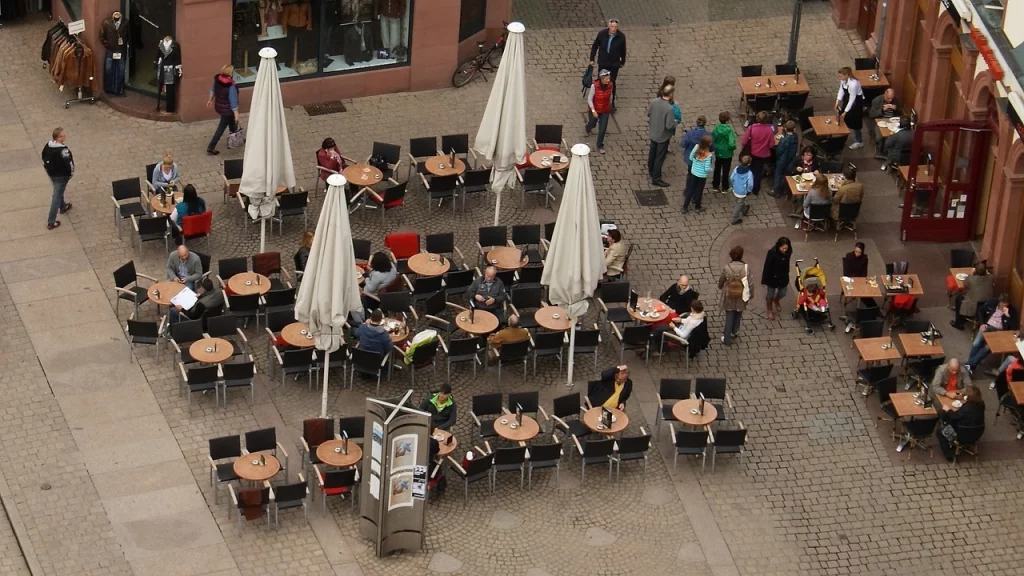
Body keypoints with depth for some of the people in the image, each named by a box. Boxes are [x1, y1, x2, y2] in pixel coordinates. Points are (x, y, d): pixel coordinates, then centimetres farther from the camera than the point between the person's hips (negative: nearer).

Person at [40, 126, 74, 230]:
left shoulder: (48, 146, -9)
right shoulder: (63, 150, -33)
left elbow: (44, 157, 5)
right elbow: (68, 163, -27)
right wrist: (71, 172, -7)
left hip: (51, 173, 8)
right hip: (61, 175, -8)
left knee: (59, 191, 33)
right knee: (57, 197, 2)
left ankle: (63, 207, 59)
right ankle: (51, 222, 6)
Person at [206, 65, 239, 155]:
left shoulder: (217, 79, -13)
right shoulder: (231, 87, -34)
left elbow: (212, 90, 6)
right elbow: (233, 102, -26)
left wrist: (210, 100, 23)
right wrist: (236, 114, -15)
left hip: (218, 106, 8)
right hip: (227, 110, -8)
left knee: (231, 122, 30)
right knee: (221, 128, 8)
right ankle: (211, 148, 14)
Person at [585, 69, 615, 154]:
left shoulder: (610, 85, -16)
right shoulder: (594, 86, -28)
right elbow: (589, 99, -20)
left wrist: (610, 105, 16)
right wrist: (593, 111, -26)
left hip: (605, 110, 2)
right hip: (595, 109, -2)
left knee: (603, 129, 3)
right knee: (593, 124, 24)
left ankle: (600, 146, 23)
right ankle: (588, 128, 63)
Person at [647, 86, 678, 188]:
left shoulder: (654, 101, -13)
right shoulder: (669, 108, -32)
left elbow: (648, 113, 3)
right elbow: (669, 126, -27)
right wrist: (676, 123, -7)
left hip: (653, 133, 7)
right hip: (663, 136, -6)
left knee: (652, 153, 25)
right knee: (660, 157, 9)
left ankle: (651, 172, 45)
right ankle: (656, 179, 19)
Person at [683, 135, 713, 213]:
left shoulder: (697, 147, -15)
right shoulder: (708, 155, -28)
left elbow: (691, 157, -1)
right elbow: (707, 169, -23)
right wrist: (711, 170, -3)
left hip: (693, 173, 4)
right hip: (702, 176, -4)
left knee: (690, 190, 18)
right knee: (699, 191, 17)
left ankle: (685, 207, 26)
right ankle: (697, 207, 37)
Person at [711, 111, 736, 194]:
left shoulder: (716, 129, -13)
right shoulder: (730, 130, -25)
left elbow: (712, 140, -8)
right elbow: (731, 144, -29)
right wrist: (734, 147, -7)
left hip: (718, 153, 3)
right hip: (727, 154, -3)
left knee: (717, 169, 21)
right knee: (725, 171, 13)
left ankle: (715, 185, 33)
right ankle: (724, 188, 25)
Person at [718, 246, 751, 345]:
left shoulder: (726, 268, -22)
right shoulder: (745, 268, -22)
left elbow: (721, 281, -5)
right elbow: (750, 283, -13)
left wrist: (720, 287, 20)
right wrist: (751, 294, 6)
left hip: (729, 297, -1)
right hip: (741, 297, 1)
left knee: (729, 316, 16)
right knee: (738, 314, 27)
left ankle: (727, 339, 23)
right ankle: (734, 331, 49)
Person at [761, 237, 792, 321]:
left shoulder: (788, 252, -15)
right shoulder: (772, 253, -29)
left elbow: (787, 264, 4)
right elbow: (766, 267, -21)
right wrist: (764, 280, -15)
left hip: (783, 277, 4)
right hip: (772, 277, -4)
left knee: (782, 293, 21)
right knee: (770, 295, 15)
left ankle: (776, 301, 56)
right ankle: (770, 310, 41)